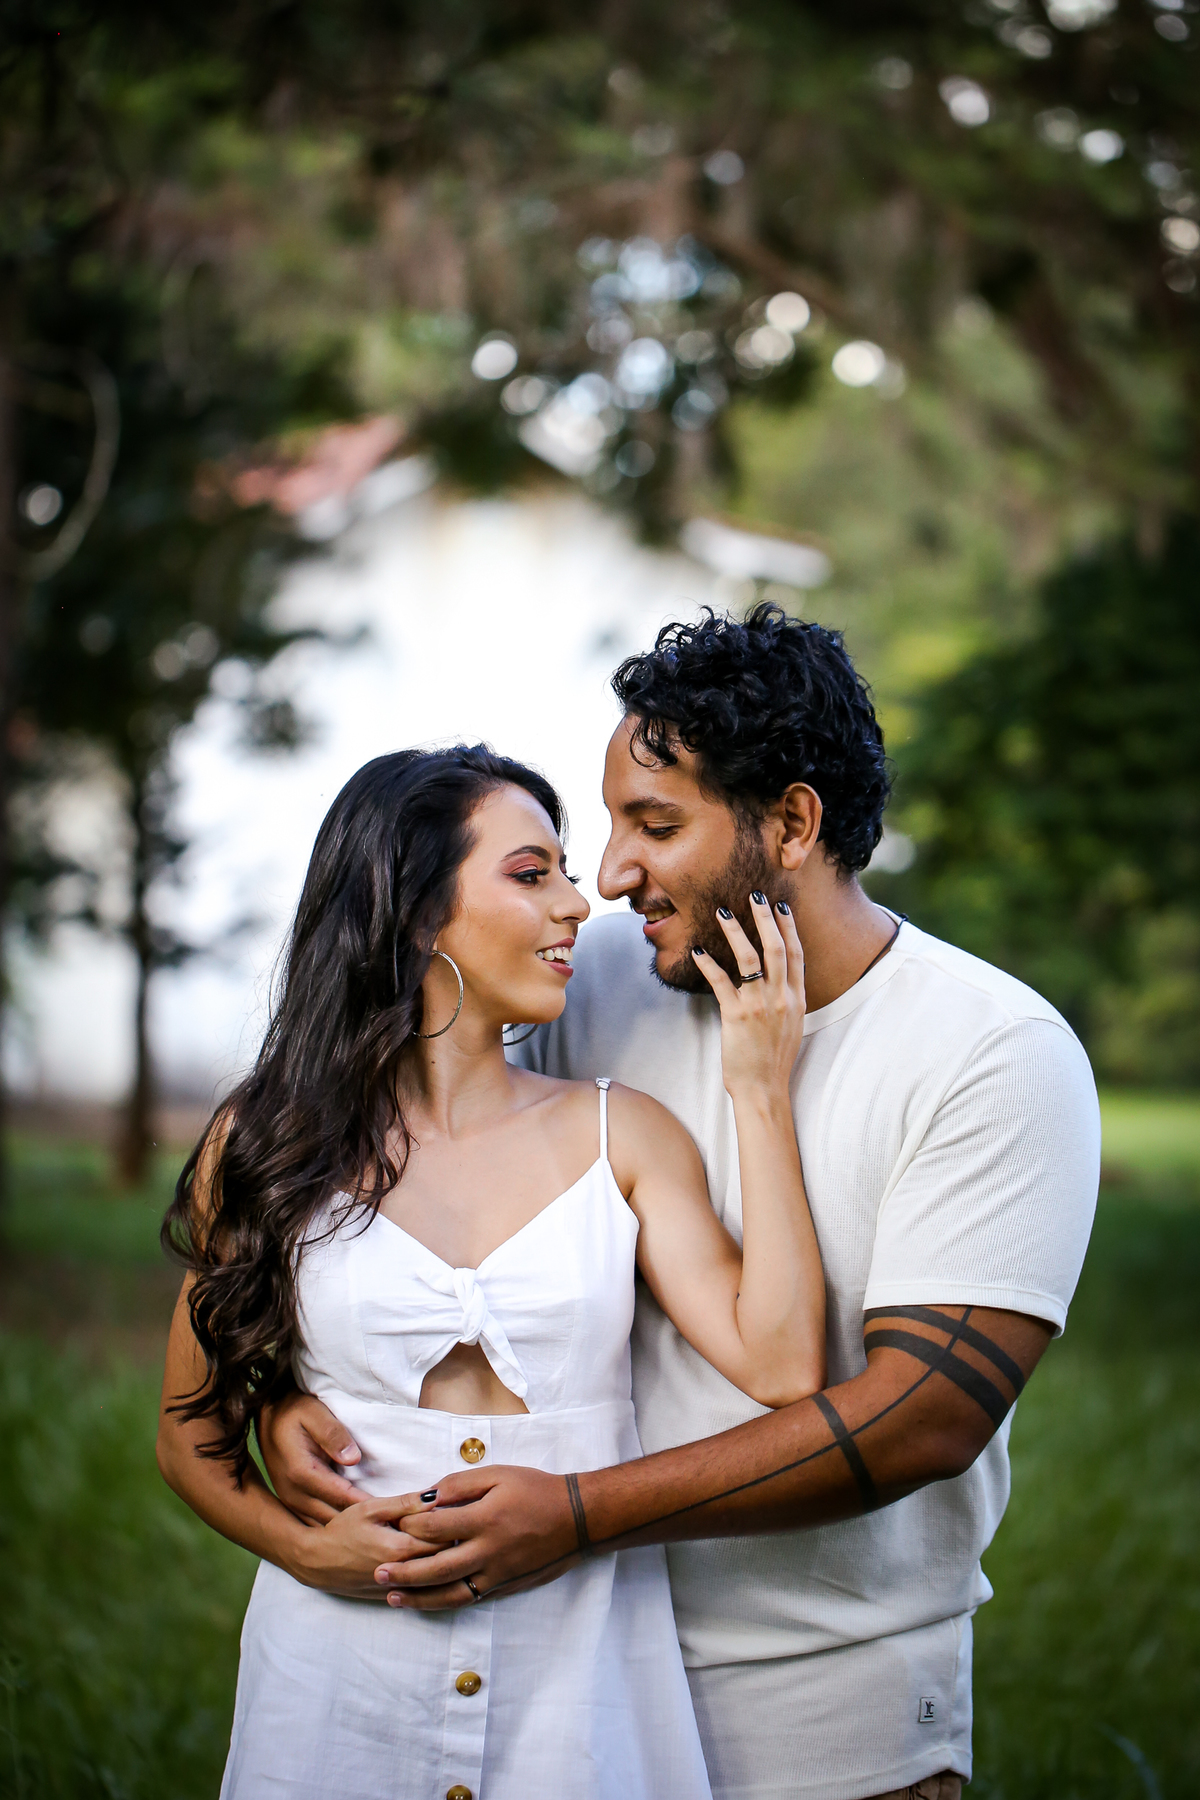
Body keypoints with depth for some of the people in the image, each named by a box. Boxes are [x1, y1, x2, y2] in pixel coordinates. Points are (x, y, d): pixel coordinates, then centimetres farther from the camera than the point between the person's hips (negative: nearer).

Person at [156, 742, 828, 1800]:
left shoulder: (620, 1136, 2)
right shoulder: (269, 1146, 1)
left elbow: (781, 1366, -11)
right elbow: (192, 1433, 8)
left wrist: (760, 1091, -8)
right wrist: (304, 1544, -11)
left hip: (582, 1674, 1)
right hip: (343, 1673, 0)